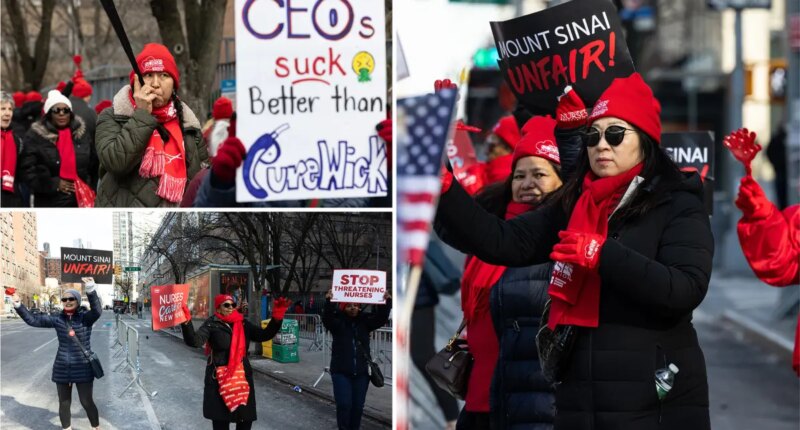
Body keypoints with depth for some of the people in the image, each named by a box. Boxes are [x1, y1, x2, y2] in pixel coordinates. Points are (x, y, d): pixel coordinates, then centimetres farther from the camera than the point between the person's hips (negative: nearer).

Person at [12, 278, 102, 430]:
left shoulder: (85, 317, -9)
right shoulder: (57, 319, 0)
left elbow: (97, 310, -31)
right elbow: (32, 320, 1)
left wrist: (91, 290, -47)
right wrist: (18, 305, -11)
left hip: (83, 368, -3)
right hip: (62, 368, 3)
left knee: (87, 402, 2)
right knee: (64, 403, 11)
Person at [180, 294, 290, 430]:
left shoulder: (243, 323, 7)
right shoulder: (212, 324, -7)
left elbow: (264, 335, 5)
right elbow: (194, 341, -21)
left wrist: (277, 318, -9)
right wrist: (186, 323, -38)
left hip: (242, 377, 5)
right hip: (219, 379, -4)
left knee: (246, 418, 10)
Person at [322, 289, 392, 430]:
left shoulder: (364, 322, 7)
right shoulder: (338, 322, -1)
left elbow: (381, 318, -2)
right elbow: (327, 318, -20)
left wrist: (387, 302, -17)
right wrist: (329, 302, -35)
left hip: (361, 372, 3)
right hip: (341, 372, -3)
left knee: (358, 406, 6)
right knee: (344, 405, -10)